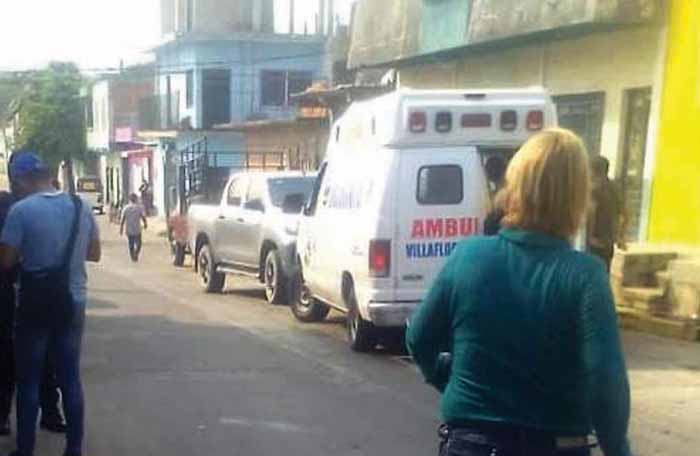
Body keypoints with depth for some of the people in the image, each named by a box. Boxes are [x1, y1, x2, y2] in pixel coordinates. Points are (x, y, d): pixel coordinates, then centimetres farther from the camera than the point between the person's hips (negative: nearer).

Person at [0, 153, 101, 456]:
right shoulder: (81, 207, 2)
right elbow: (95, 253, 12)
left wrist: (27, 252, 9)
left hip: (35, 305, -4)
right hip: (72, 303, 4)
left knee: (28, 381, 7)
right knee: (70, 377, 11)